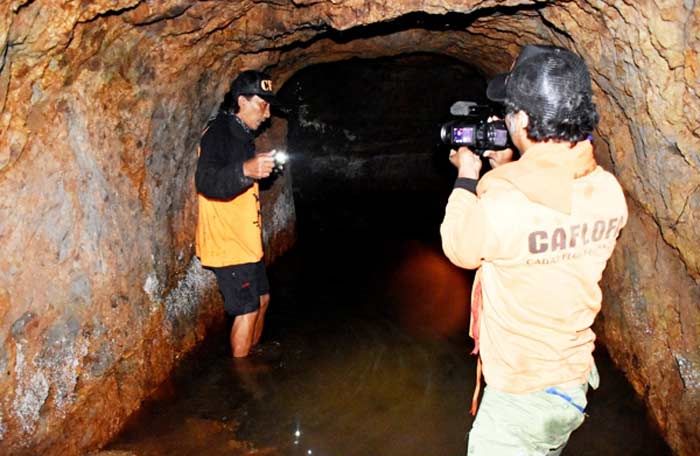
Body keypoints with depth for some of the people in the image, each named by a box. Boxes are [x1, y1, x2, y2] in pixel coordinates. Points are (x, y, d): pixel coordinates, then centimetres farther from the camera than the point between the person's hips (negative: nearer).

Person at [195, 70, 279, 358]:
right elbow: (206, 182, -34)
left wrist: (262, 169, 18)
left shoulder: (240, 135, 15)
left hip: (245, 239, 10)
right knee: (247, 310, -2)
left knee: (262, 300, 18)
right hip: (227, 241, -10)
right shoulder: (217, 133, -16)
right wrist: (246, 170, -47)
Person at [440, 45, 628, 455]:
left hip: (521, 397, -6)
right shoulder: (609, 191, -9)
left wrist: (467, 175, 0)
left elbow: (459, 248, -10)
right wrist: (507, 172, 10)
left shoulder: (502, 200, -31)